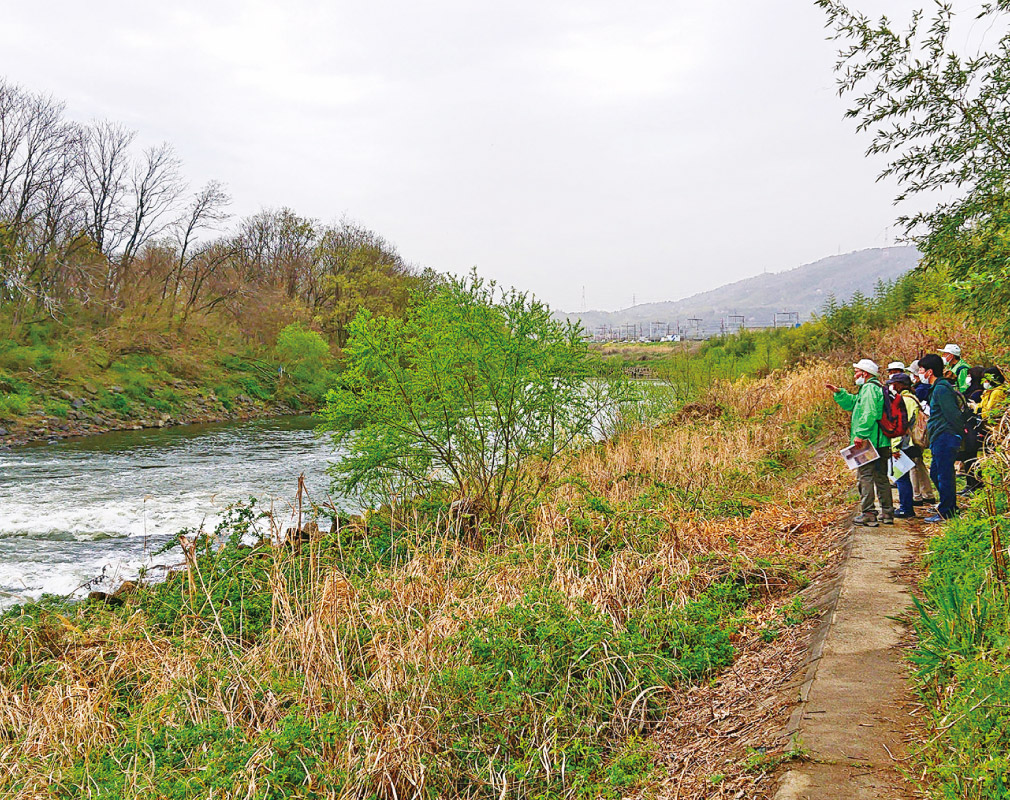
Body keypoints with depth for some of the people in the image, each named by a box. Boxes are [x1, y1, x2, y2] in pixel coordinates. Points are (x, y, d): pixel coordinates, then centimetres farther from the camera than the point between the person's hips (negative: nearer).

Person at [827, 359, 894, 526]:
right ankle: (887, 513, 19)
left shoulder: (869, 388, -12)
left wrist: (860, 434, -23)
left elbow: (869, 414, -24)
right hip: (881, 442, 10)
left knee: (865, 477, -6)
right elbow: (852, 403, 28)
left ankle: (868, 514, -6)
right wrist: (838, 393, 18)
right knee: (881, 477, 14)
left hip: (868, 442, -10)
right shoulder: (877, 388, 21)